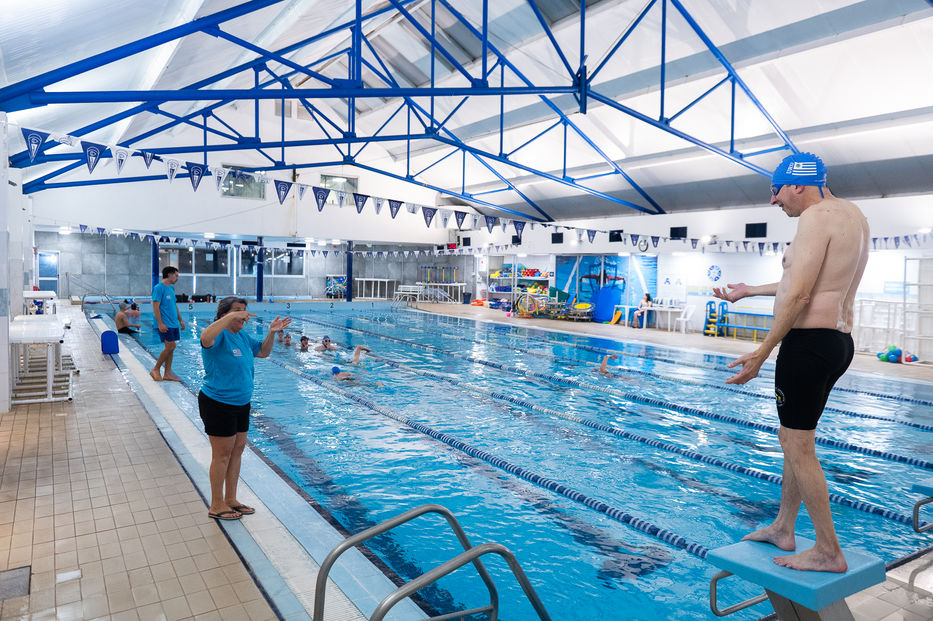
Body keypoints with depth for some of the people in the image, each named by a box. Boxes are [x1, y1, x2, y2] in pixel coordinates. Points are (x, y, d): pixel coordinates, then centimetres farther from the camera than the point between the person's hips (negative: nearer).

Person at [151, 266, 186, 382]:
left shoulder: (171, 288, 16)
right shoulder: (159, 288, -10)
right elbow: (155, 307, -15)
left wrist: (180, 320, 21)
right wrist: (160, 323, -20)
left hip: (174, 324, 8)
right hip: (165, 324, -8)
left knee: (170, 348, 8)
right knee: (170, 347, -11)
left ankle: (167, 373, 12)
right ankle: (155, 369, 4)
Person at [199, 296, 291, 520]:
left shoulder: (242, 336, 9)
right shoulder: (219, 335, -18)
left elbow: (263, 352, 21)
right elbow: (205, 338, -42)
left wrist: (271, 333, 6)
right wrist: (231, 316, -42)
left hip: (241, 403, 9)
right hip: (218, 404, -9)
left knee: (237, 450, 15)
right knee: (222, 454, 1)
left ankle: (231, 499, 28)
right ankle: (217, 506, 15)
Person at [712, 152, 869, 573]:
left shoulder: (817, 216, -13)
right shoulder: (852, 216, 18)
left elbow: (799, 294, -22)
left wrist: (762, 353, -19)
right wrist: (750, 292, 32)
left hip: (809, 342, -11)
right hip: (838, 342, 11)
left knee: (799, 448, -1)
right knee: (792, 438, 18)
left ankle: (829, 552, 10)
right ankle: (783, 529, 30)